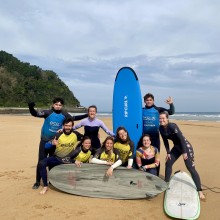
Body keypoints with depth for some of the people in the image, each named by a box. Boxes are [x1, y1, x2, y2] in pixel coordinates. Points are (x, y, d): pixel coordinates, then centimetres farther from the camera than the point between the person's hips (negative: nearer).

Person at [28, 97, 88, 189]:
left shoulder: (64, 115, -3)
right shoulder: (48, 112, -12)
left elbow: (74, 118, 11)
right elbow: (36, 114, -24)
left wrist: (86, 115, 6)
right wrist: (31, 108, -45)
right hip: (44, 141, -2)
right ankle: (37, 182, 12)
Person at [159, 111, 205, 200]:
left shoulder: (172, 126, -27)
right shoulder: (161, 128, -6)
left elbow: (181, 138, -25)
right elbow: (165, 141, 5)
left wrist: (184, 152, -22)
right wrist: (168, 153, 3)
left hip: (186, 147, -7)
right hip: (176, 147, 7)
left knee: (191, 168, -7)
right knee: (168, 163, 7)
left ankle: (200, 191, 0)